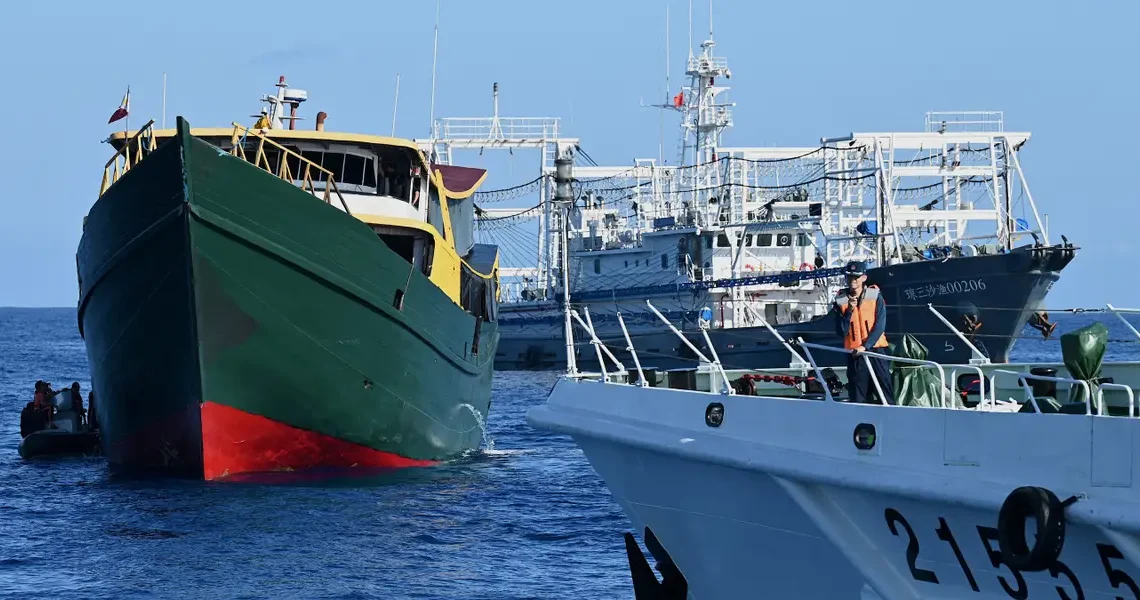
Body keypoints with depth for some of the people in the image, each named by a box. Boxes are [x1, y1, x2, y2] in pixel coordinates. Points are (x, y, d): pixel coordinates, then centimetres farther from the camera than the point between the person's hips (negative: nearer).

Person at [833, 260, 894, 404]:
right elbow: (841, 331, -2)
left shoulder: (875, 297, 0)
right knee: (858, 399, 2)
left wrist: (865, 346, -16)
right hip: (854, 355, 2)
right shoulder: (841, 301, 4)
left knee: (887, 397, -6)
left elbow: (879, 326, -6)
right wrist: (849, 311, -14)